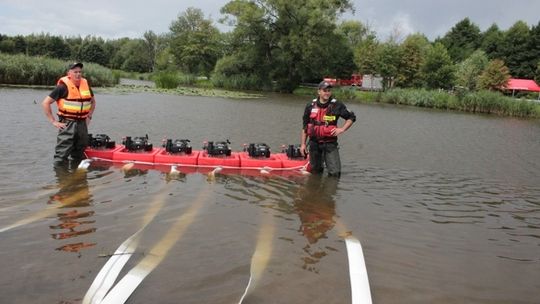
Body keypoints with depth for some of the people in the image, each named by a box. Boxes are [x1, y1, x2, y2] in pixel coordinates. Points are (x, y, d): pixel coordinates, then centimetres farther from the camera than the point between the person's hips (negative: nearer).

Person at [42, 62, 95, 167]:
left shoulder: (86, 85, 8)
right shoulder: (63, 86, -9)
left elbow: (93, 101, 26)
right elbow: (46, 103, -9)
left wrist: (89, 116, 14)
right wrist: (53, 121, -11)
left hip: (82, 124, 6)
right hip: (67, 124, -5)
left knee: (79, 156, 18)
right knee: (61, 157, -5)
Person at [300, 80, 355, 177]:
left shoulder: (337, 106, -4)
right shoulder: (310, 106, 4)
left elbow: (352, 117, 6)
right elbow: (305, 127, 10)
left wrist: (342, 129, -8)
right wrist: (303, 144, 7)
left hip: (330, 143, -2)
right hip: (314, 143, 2)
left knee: (335, 173, -7)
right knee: (315, 173, 12)